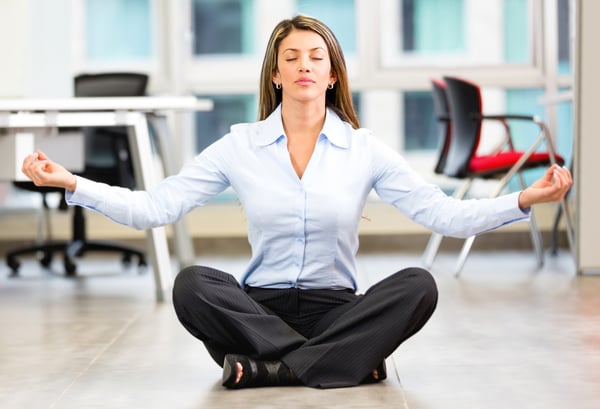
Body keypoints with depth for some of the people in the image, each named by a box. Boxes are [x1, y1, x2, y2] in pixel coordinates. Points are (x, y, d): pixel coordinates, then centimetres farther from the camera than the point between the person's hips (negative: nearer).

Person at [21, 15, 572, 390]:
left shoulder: (364, 149, 2)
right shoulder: (240, 146, 2)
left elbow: (444, 214, -6)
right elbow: (154, 209, -3)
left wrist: (524, 200, -20)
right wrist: (71, 183, -14)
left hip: (336, 308, 0)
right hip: (260, 307, 0)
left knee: (418, 286, -27)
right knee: (192, 285, -30)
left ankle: (269, 367, -28)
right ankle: (348, 359, -25)